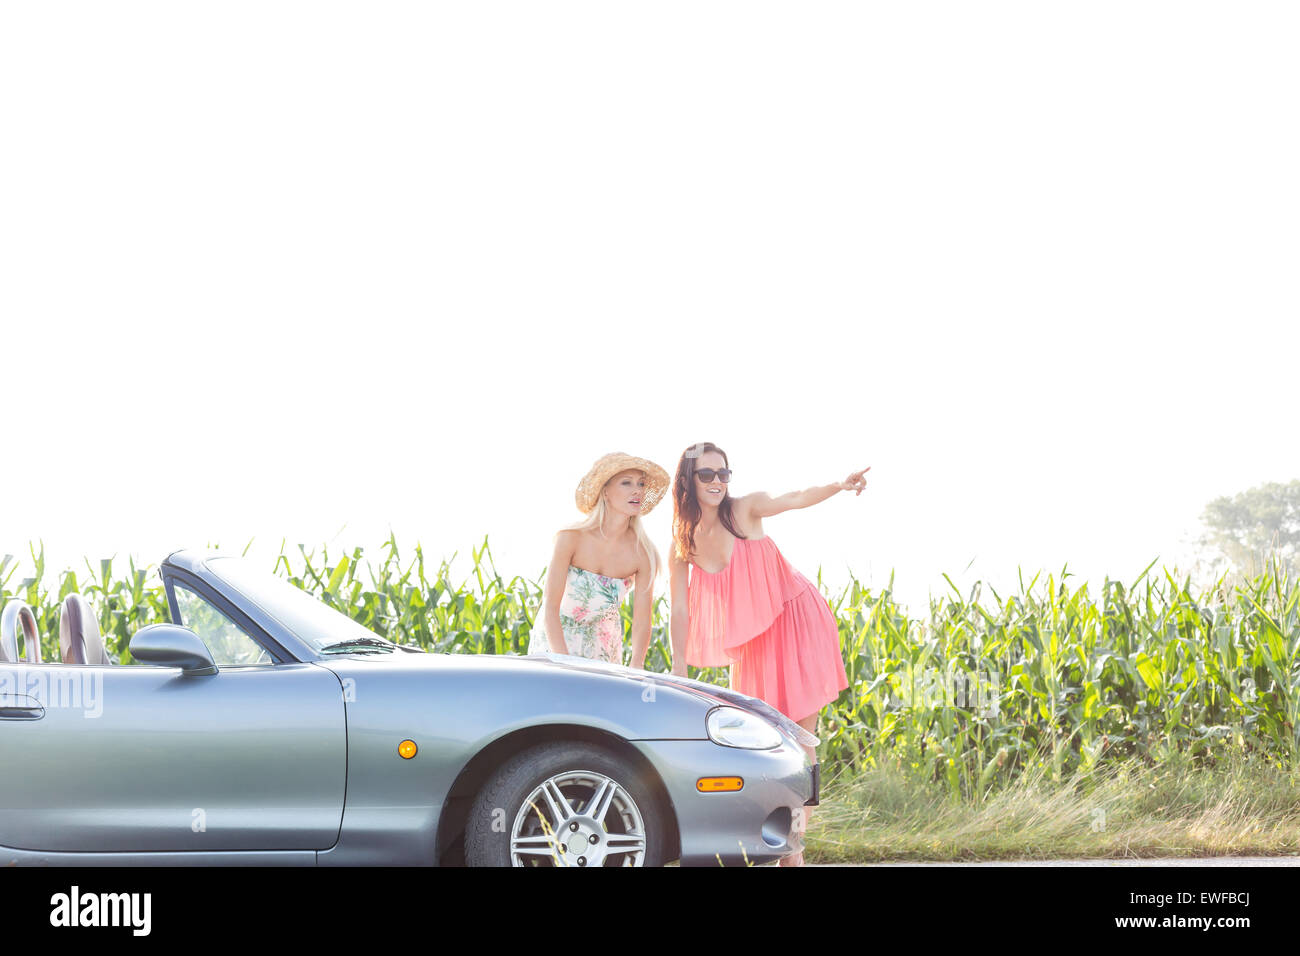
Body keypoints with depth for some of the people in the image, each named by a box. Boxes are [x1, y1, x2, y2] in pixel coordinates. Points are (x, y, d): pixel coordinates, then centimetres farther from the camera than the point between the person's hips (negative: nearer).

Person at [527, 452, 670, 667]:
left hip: (602, 646, 2)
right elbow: (550, 606, -23)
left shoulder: (644, 554, -19)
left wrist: (635, 671, -31)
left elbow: (642, 622, -15)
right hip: (555, 638, -2)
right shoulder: (571, 538, -25)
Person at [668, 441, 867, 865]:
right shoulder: (681, 547, -3)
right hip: (752, 640, 4)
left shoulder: (745, 510, -12)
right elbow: (680, 611, -3)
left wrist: (839, 486, -48)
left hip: (797, 622, -4)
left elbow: (794, 499, -29)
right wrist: (678, 674, -8)